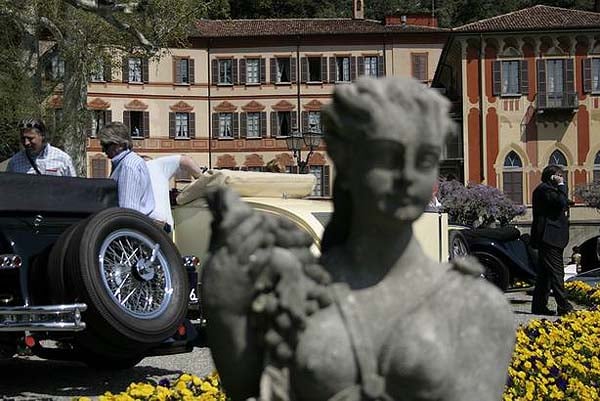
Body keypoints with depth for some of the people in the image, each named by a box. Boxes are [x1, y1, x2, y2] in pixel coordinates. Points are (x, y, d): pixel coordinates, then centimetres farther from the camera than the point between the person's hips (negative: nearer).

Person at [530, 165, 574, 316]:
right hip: (549, 237, -11)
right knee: (556, 271, -12)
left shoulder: (547, 189, 23)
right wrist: (561, 186, -12)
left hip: (548, 238, 11)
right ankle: (563, 307, -15)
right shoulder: (544, 189, -10)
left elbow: (562, 205, 25)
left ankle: (539, 306, 12)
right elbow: (561, 202, -21)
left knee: (545, 273, 10)